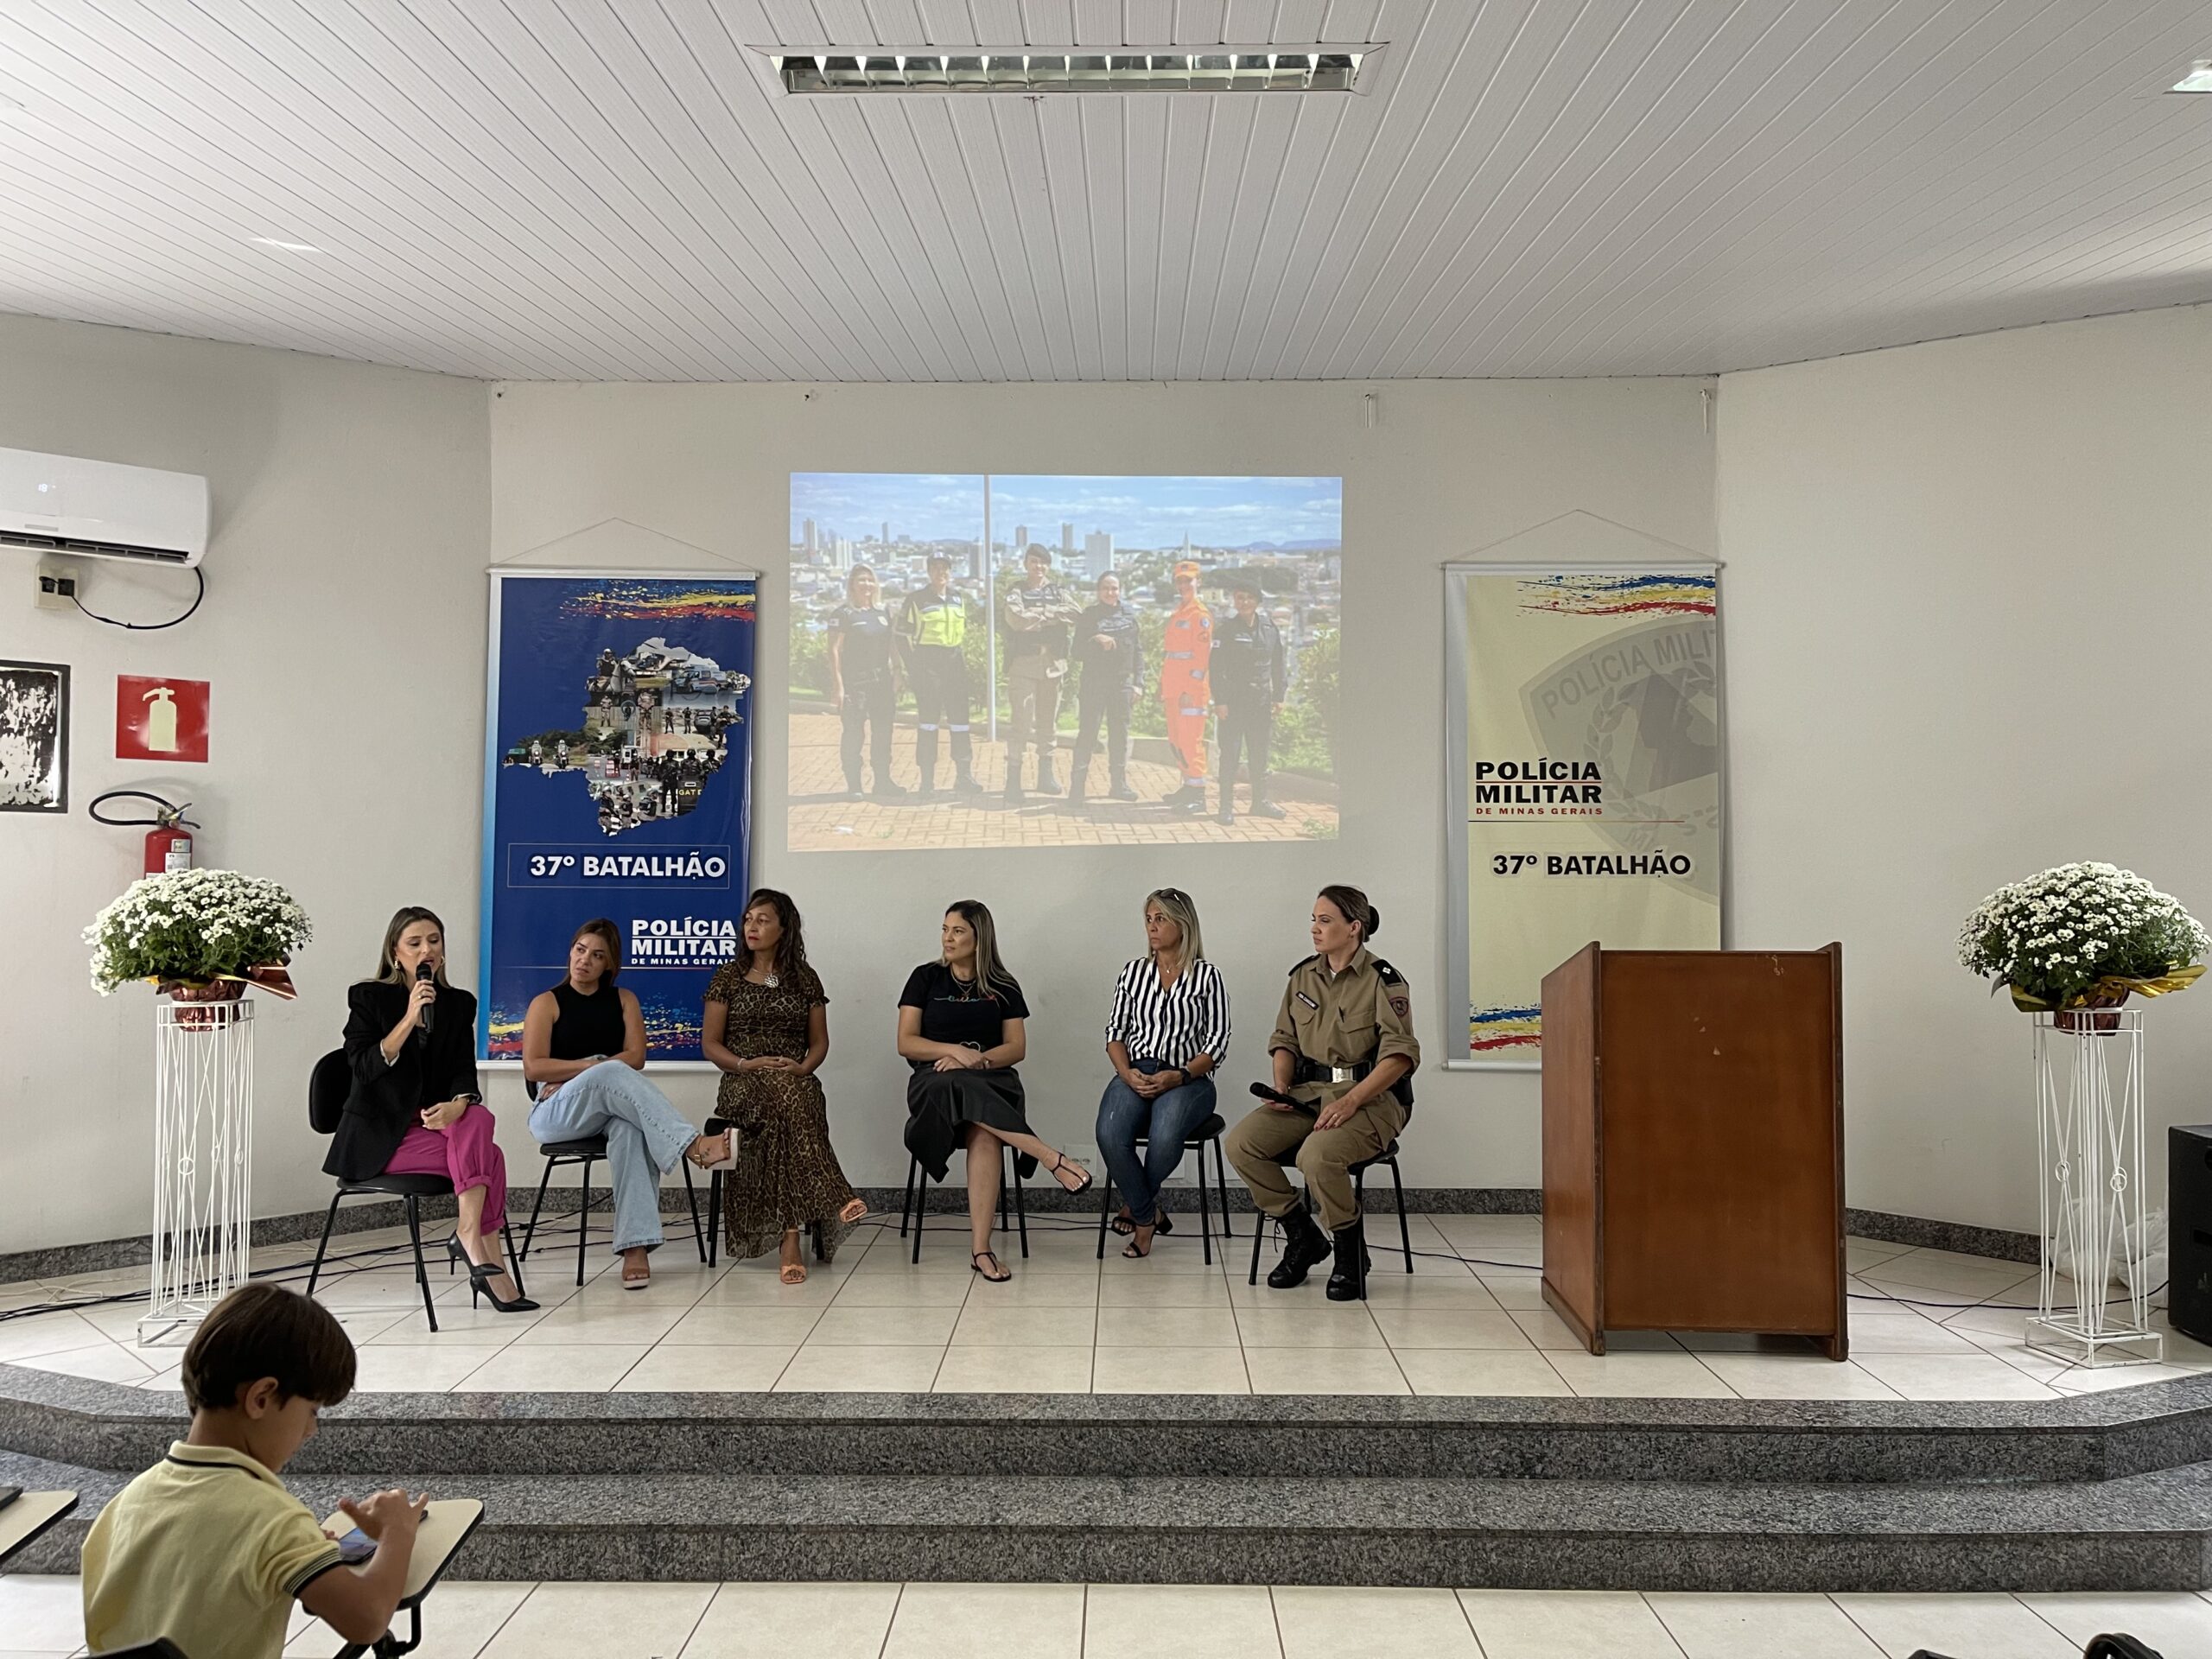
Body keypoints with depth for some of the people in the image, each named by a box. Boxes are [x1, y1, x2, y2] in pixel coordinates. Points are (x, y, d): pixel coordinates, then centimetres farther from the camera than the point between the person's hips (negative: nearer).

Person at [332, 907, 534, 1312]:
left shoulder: (459, 1004, 10)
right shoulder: (369, 998, -1)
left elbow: (464, 1070, 1)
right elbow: (364, 1069, -13)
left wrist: (458, 1104, -22)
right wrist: (410, 1018, -21)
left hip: (434, 1121, 4)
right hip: (378, 1135, -4)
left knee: (479, 1118, -31)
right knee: (488, 1156, -26)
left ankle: (469, 1236, -31)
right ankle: (488, 1263, -25)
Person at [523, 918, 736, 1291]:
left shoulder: (624, 1000, 16)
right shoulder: (546, 1003, 10)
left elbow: (635, 1058, 2)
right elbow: (533, 1067, -3)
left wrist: (570, 1076, -7)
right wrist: (594, 1066, -10)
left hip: (610, 1108, 2)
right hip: (556, 1115, -2)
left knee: (630, 1129, -38)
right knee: (612, 1074, -36)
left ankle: (636, 1247, -48)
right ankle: (694, 1145, -46)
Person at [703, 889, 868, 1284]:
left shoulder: (805, 979, 15)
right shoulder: (728, 977, 11)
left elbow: (819, 1042, 15)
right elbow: (710, 1043, 8)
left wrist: (803, 1067, -8)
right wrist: (745, 1064, -11)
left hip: (797, 1083, 2)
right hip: (743, 1086, -1)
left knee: (785, 1113, -38)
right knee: (785, 1094, -40)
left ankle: (791, 1237, -44)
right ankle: (832, 1199, -48)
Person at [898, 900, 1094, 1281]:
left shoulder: (1003, 986, 12)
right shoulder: (926, 978, 10)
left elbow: (1016, 1048, 7)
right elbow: (906, 1043, 3)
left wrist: (977, 1060, -12)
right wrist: (957, 1051, -12)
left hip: (992, 1080, 0)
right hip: (935, 1082, 0)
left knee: (984, 1134, -36)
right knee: (959, 1087, -39)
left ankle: (980, 1247, -40)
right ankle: (1052, 1159, -40)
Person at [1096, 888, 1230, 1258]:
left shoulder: (1206, 976, 4)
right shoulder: (1133, 972, 15)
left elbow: (1217, 1043, 0)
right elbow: (1115, 1031, 13)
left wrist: (1179, 1076, -14)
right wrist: (1127, 1072, -7)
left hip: (1187, 1078, -3)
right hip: (1135, 1073, 3)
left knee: (1164, 1136, -35)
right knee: (1110, 1133, -30)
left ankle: (1137, 1205, -3)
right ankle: (1148, 1215, -8)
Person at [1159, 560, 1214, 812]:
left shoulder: (1201, 615, -8)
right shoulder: (1175, 615, 19)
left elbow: (1201, 656, -15)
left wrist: (1190, 689, -19)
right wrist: (1163, 687, 19)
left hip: (1190, 691, -9)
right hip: (1173, 691, 9)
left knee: (1191, 740, -9)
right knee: (1176, 741, 13)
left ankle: (1198, 795, -7)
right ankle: (1189, 786, 23)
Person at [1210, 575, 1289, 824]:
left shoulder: (1271, 630, 7)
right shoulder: (1225, 631, -4)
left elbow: (1278, 665, 12)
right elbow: (1216, 669, -6)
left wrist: (1279, 697, 7)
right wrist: (1220, 701, -12)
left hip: (1262, 703, 4)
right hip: (1233, 703, -4)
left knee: (1260, 754, 11)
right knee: (1230, 754, -3)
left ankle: (1260, 801, 22)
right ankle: (1225, 805, 2)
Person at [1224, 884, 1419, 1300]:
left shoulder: (1383, 980, -7)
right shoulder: (1303, 976, 11)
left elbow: (1401, 1053, -14)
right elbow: (1284, 1040, 18)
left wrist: (1350, 1101, -23)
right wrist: (1281, 1087, -2)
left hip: (1371, 1095, -6)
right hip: (1308, 1090, 6)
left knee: (1317, 1154, -35)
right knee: (1239, 1143, -16)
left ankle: (1350, 1252, -7)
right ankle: (1302, 1237, 3)